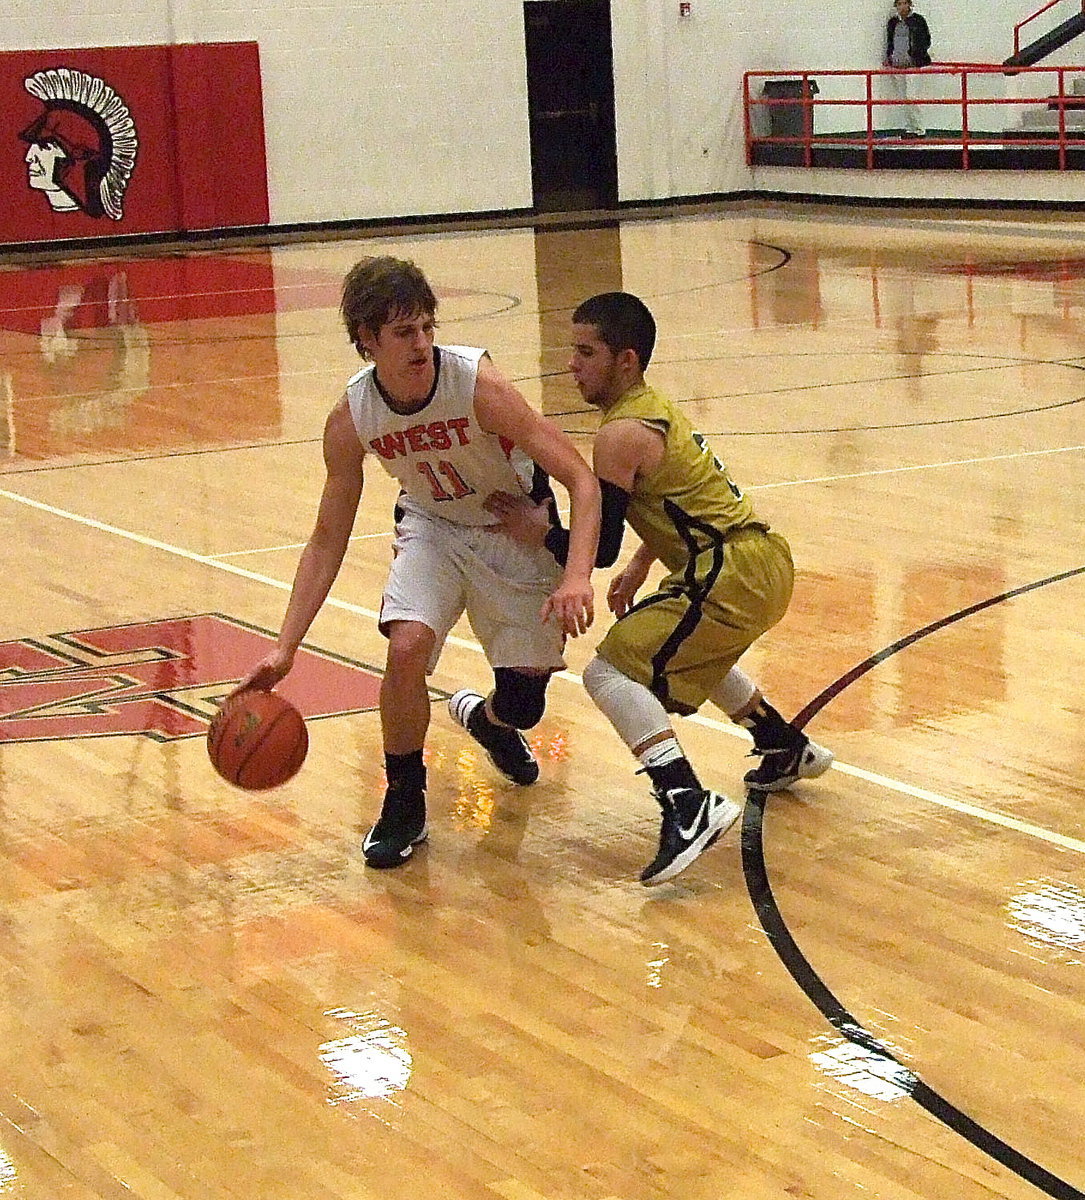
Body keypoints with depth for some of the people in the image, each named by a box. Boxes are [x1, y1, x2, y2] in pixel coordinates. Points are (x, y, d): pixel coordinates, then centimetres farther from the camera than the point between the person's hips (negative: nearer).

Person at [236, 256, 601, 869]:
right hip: (433, 528, 2)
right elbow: (328, 539, -10)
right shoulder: (351, 419, -20)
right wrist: (285, 648, -18)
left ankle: (486, 719, 39)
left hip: (517, 533, -2)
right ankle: (405, 806, -4)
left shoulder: (478, 384, -32)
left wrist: (577, 577, -46)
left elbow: (583, 481, -31)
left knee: (522, 704, -3)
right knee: (407, 645, -27)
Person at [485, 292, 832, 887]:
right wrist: (640, 566, 31)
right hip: (765, 558, 10)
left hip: (732, 577, -10)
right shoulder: (655, 408, 15)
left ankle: (688, 806, -27)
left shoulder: (619, 435, -14)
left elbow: (599, 548, -15)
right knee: (685, 650, 36)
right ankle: (788, 749, 47)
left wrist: (541, 531, 0)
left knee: (610, 669, -13)